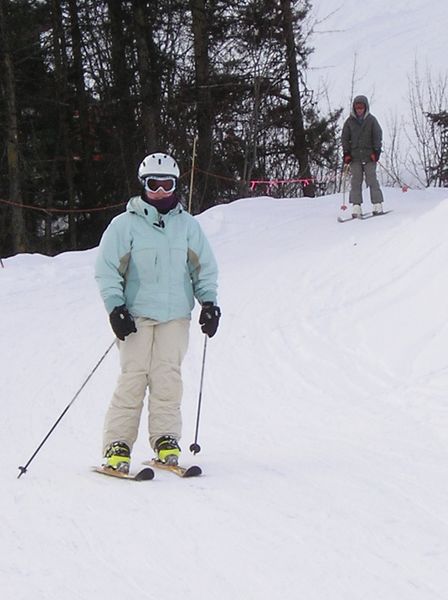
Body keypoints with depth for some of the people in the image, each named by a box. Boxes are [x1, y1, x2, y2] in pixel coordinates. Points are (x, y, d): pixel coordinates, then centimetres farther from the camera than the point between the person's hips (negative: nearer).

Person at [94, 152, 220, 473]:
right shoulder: (125, 224, 2)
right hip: (136, 313, -2)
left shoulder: (188, 225, 11)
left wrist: (209, 302, 6)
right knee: (133, 377, -8)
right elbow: (107, 269, 2)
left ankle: (166, 441, 0)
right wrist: (116, 307, -8)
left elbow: (205, 267, 18)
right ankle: (117, 446, -5)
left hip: (176, 315, 2)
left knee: (168, 377, -7)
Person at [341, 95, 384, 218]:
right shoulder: (350, 121, 8)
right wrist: (346, 153, 2)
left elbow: (378, 136, 3)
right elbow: (345, 137, 11)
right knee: (356, 181, -3)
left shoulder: (371, 120, 4)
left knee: (372, 179, -5)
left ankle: (377, 204, -2)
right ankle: (356, 206, -4)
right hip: (354, 156, 2)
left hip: (369, 156, -2)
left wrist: (376, 151, -6)